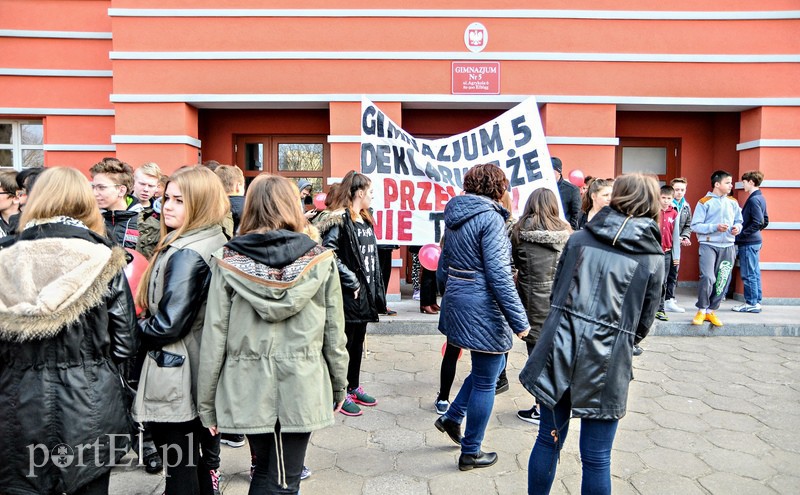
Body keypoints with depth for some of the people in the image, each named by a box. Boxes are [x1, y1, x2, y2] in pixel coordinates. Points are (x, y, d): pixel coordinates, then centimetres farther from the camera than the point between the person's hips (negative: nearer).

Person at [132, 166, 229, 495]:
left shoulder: (185, 254, -21)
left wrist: (137, 330, -4)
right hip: (206, 371, 9)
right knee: (203, 455, 22)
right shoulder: (218, 242, 6)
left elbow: (168, 325, -24)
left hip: (176, 381, -9)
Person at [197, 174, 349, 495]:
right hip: (302, 387, -1)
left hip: (249, 388, 1)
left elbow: (214, 337, -5)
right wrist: (339, 384, 12)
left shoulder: (229, 262, -6)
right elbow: (334, 332, -2)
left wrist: (207, 402, 5)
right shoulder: (320, 260, -6)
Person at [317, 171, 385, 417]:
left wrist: (375, 289, 12)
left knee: (358, 343, 18)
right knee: (345, 343, 4)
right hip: (348, 294, -8)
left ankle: (354, 387, 32)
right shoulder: (339, 220, -15)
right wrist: (352, 281, -19)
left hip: (364, 293, 9)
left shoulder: (366, 221, 13)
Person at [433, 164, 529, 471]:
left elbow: (443, 266, 15)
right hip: (482, 308, -8)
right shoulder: (490, 218, -16)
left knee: (494, 364, 25)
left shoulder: (455, 215, 9)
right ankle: (470, 453, 21)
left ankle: (452, 417, 29)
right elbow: (498, 274, -21)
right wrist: (519, 320, -18)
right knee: (485, 382, 7)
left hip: (457, 303, 9)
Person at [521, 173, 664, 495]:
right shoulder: (653, 259, 1)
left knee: (549, 440, 17)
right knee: (596, 459, 10)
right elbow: (643, 323, 6)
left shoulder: (579, 238, 5)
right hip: (606, 364, -2)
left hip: (559, 350, 2)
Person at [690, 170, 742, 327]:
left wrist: (737, 228, -3)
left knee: (723, 281, 4)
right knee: (708, 277, -18)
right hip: (708, 245, -5)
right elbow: (695, 226, -6)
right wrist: (715, 227, -17)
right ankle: (702, 310, 0)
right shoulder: (704, 202, -3)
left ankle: (711, 311, 18)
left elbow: (739, 221, 20)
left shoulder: (733, 202, 11)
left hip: (728, 246, 5)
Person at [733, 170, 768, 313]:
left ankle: (751, 303, 3)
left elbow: (758, 222, -23)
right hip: (755, 241, 10)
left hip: (748, 243, -10)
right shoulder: (760, 198, 12)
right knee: (754, 273, 14)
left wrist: (741, 234, -19)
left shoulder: (753, 200, -17)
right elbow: (765, 221, 18)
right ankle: (756, 301, 20)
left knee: (748, 274, -3)